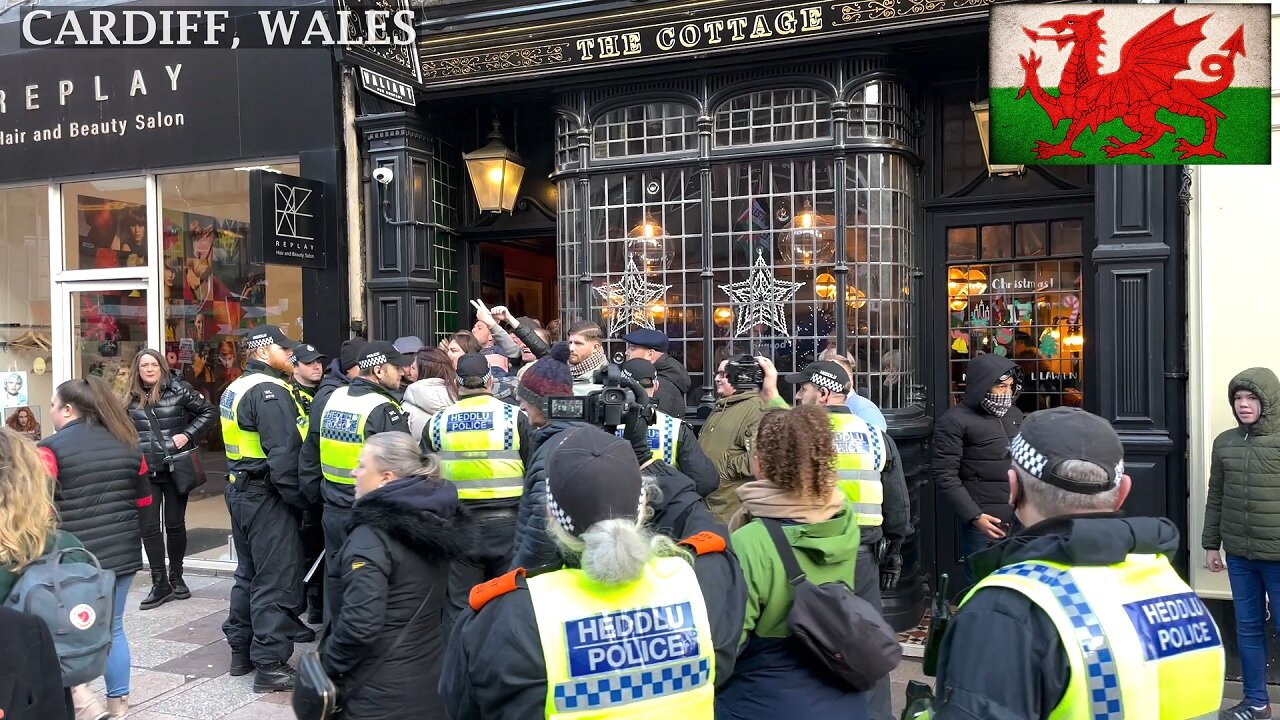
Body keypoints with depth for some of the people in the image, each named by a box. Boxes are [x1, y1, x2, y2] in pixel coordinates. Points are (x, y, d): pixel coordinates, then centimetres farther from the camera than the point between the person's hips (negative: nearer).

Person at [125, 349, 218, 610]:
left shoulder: (178, 390, -3)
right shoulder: (131, 399, 7)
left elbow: (210, 412, -2)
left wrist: (188, 435, -12)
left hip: (175, 468, -2)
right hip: (144, 472, 2)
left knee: (175, 524, 8)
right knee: (149, 527, 0)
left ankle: (176, 578, 24)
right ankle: (160, 584, 9)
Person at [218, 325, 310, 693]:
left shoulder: (236, 388, 14)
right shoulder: (269, 391, -18)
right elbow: (284, 454, -24)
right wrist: (301, 500, -19)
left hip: (241, 490, 10)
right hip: (267, 497, -10)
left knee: (250, 573, 20)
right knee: (277, 581, -4)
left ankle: (242, 650, 30)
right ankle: (270, 665, 1)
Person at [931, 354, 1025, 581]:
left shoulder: (1014, 414, 14)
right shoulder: (955, 421, -8)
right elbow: (945, 476, -12)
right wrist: (974, 516, -17)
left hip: (1022, 520, 7)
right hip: (985, 524, -6)